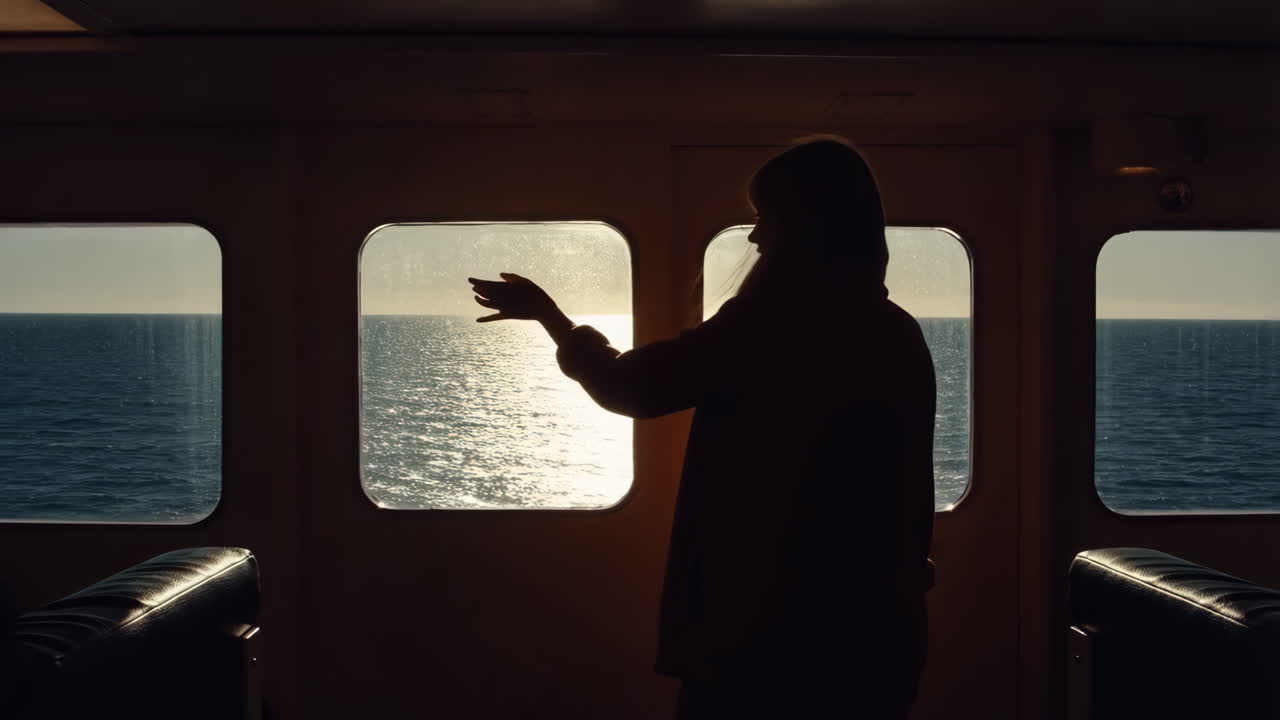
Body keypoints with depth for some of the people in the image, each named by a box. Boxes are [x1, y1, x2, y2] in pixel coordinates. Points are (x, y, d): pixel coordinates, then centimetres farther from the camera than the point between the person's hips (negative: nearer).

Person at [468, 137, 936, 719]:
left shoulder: (769, 324, -14)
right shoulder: (901, 337, 3)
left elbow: (629, 386, -4)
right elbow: (911, 487, 10)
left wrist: (547, 314, 11)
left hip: (768, 627, -6)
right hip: (877, 629, 6)